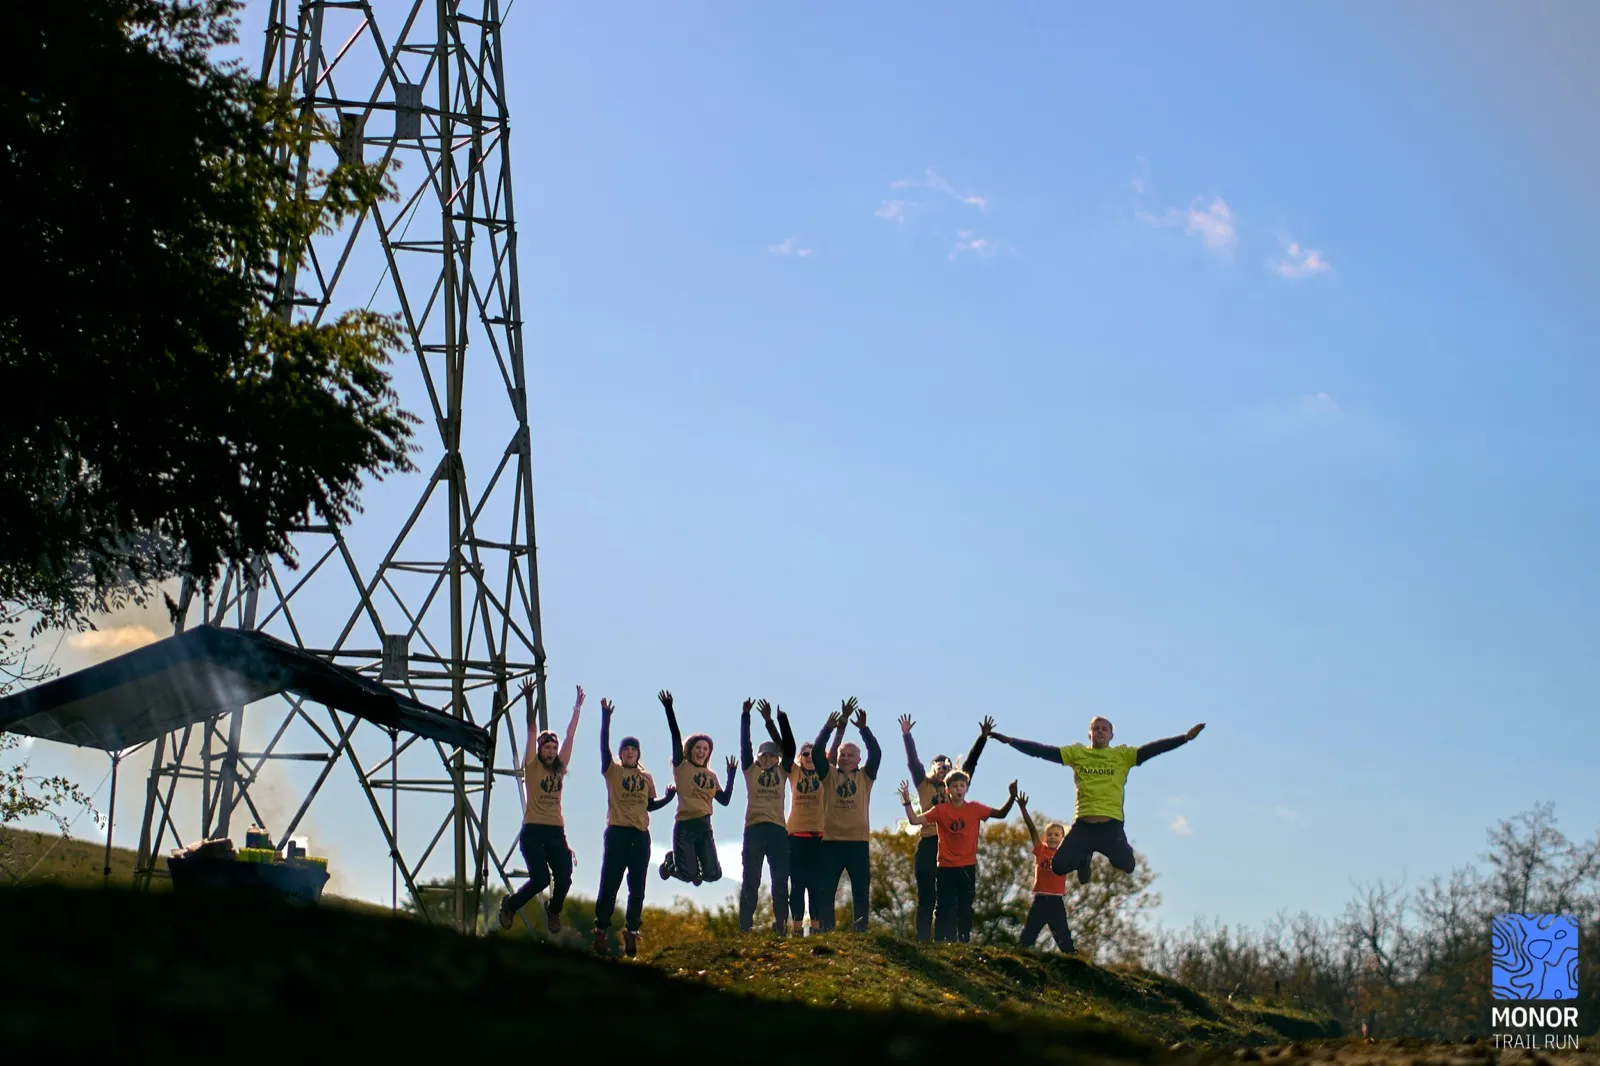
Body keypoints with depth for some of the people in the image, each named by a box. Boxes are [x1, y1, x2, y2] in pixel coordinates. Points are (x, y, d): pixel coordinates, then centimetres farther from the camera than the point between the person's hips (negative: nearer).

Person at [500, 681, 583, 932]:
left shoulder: (559, 768, 13)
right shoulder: (532, 766, 2)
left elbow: (570, 736, 12)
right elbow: (532, 732, -5)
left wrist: (577, 708, 10)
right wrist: (529, 701, -13)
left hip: (556, 831, 4)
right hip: (533, 830, -4)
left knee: (564, 879, -3)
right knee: (540, 878, -15)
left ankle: (553, 910, 29)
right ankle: (510, 905, 12)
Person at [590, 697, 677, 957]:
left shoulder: (646, 777, 15)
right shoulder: (612, 771, 4)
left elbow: (651, 804, 17)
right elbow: (604, 745, -8)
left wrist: (669, 797, 1)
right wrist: (605, 718, -17)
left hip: (641, 835, 4)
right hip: (617, 832, -4)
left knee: (637, 888, 5)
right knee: (609, 884, -6)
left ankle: (631, 931, 13)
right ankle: (601, 931, -1)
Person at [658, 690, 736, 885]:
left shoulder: (712, 775, 16)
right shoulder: (681, 767, 3)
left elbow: (724, 800, 10)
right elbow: (676, 737, -6)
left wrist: (731, 775, 7)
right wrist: (668, 708, -14)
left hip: (705, 827, 4)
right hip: (685, 826, -4)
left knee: (713, 875, -6)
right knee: (688, 875, -12)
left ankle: (692, 864, 30)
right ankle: (670, 862, 24)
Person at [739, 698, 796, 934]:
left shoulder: (781, 772, 15)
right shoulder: (750, 770, 12)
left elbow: (789, 747, 8)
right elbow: (744, 744, 5)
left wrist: (780, 719, 2)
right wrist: (746, 716, -1)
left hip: (778, 829, 2)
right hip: (754, 828, -2)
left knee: (780, 879, 1)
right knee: (751, 878, -2)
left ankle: (781, 924, 4)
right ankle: (745, 926, -2)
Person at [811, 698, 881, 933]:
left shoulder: (865, 776, 8)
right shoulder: (829, 774, 8)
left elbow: (876, 753, -5)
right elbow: (816, 752, -5)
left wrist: (863, 729, -15)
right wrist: (829, 728, -17)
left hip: (859, 841, 0)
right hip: (831, 840, 0)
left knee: (861, 891, 2)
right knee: (825, 890, 0)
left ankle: (861, 932, 6)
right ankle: (826, 931, 3)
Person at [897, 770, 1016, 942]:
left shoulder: (975, 808, 1)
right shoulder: (940, 810, -3)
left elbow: (1001, 814, 0)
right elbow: (915, 820, -9)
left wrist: (1012, 797, -15)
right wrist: (907, 802, -23)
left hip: (968, 867, 1)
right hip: (946, 867, -1)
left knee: (965, 908, 7)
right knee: (945, 908, 2)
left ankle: (964, 942, 12)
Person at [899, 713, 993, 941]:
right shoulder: (924, 785, 11)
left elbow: (970, 763, 12)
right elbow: (912, 761, 5)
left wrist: (982, 737, 6)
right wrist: (906, 735, -2)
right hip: (928, 843, -2)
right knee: (926, 897, -2)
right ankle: (922, 940, -3)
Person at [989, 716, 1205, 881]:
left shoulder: (1123, 755, 8)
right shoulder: (1076, 753, 10)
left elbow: (1152, 749, -1)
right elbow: (1043, 751, 6)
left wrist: (1185, 738, -12)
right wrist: (1010, 741, 0)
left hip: (1111, 825, -1)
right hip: (1082, 825, 1)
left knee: (1126, 866, -17)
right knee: (1059, 865, -11)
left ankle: (1110, 856, 23)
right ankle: (1083, 860, 26)